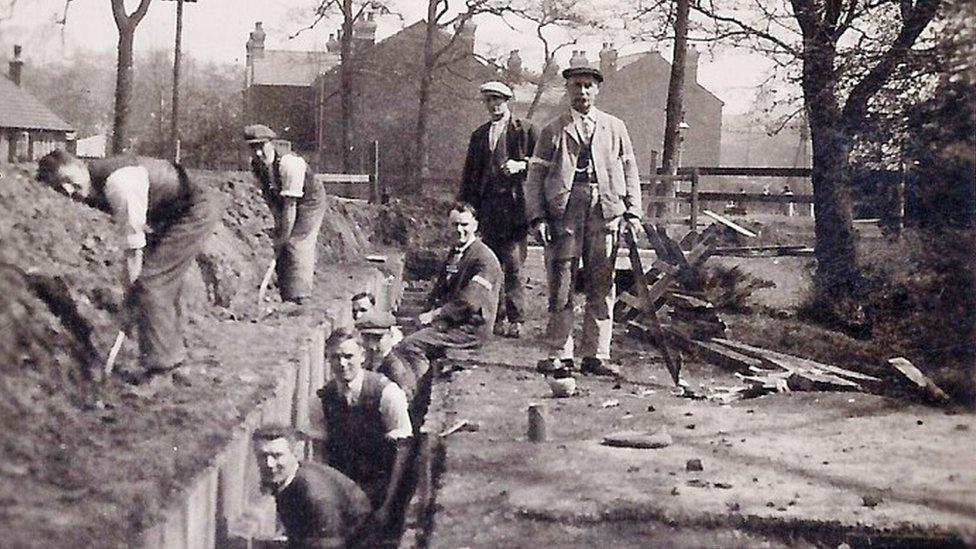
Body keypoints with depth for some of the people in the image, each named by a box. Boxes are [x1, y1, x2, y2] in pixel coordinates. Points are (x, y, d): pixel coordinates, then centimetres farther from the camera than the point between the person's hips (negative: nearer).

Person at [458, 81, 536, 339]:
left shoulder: (525, 131, 4)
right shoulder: (479, 135, 19)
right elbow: (470, 174, 20)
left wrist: (521, 165, -14)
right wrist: (465, 208, 13)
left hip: (514, 205, -5)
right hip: (487, 206, 5)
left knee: (513, 264, -10)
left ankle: (516, 319, -7)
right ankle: (499, 317, 10)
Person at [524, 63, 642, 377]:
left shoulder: (614, 128, 16)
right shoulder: (553, 130, 11)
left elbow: (630, 171, 15)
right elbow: (535, 175, 7)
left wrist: (633, 212, 5)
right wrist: (537, 216, -4)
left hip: (605, 212, 2)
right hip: (564, 212, -1)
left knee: (602, 287, 2)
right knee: (561, 284, -2)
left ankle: (596, 355, 7)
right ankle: (560, 354, 5)